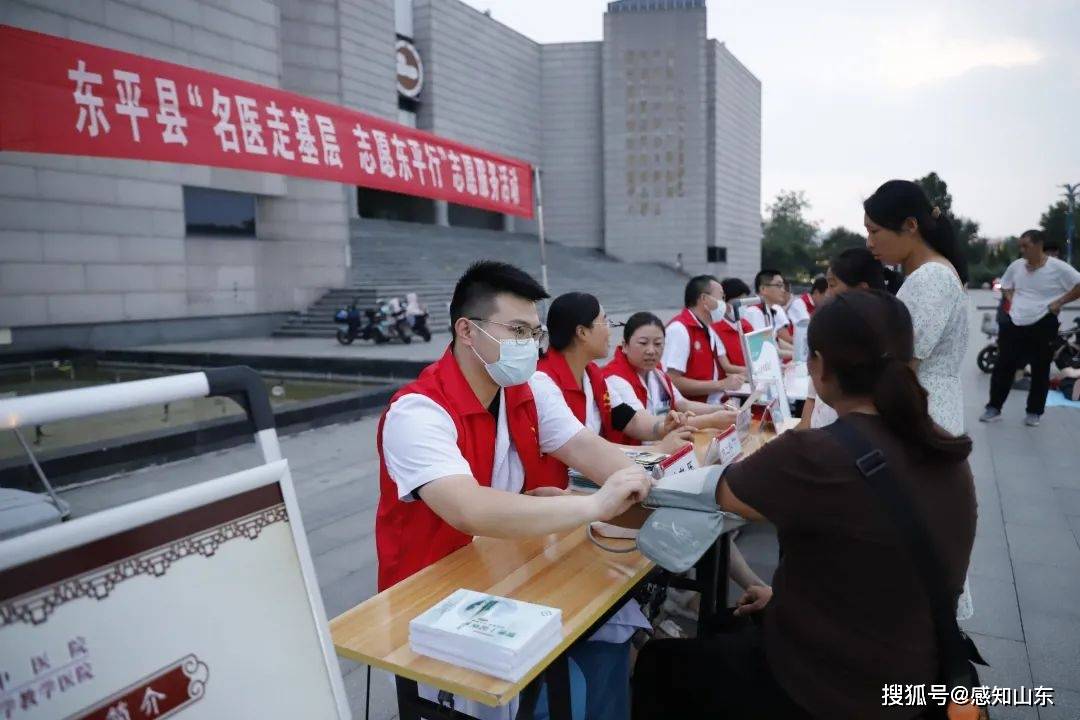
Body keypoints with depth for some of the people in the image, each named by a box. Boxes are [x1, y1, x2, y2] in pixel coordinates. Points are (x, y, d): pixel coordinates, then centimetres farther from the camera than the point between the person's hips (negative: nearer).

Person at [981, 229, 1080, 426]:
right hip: (1015, 324, 4)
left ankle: (1035, 412, 19)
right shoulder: (1016, 266, 5)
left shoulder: (1058, 267, -10)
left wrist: (1059, 302, -13)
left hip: (1043, 326, -4)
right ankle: (994, 408, 12)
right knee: (1003, 366, 3)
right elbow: (1005, 285, 22)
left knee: (1040, 371, 7)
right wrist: (1011, 299, 6)